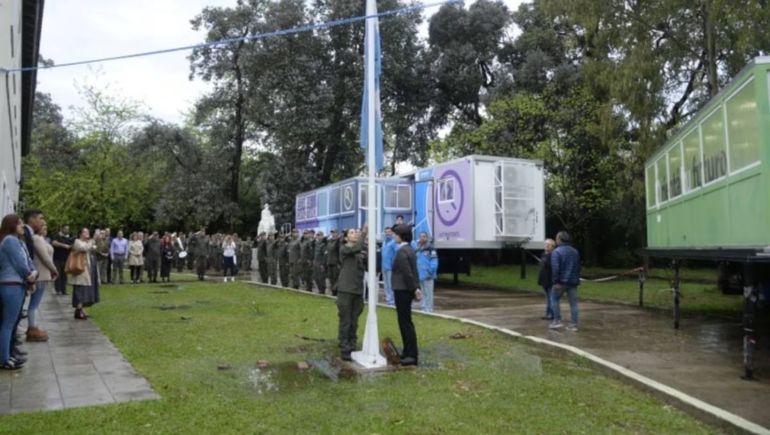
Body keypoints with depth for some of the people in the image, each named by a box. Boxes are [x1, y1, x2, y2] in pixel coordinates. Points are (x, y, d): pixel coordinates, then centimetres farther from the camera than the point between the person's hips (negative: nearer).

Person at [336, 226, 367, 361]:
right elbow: (357, 248, -23)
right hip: (345, 290, -5)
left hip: (358, 290, 5)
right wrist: (364, 233, -18)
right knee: (345, 322, -1)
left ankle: (352, 348, 18)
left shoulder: (361, 252, 14)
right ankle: (344, 350, 6)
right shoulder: (344, 249, -4)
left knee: (354, 323, 10)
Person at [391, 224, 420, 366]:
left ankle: (412, 355, -1)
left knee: (405, 322, -5)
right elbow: (413, 271, 13)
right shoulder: (410, 249, 13)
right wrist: (416, 287, 11)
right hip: (407, 290, 10)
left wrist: (414, 289, -14)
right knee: (405, 321, 16)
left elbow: (407, 273, -21)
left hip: (402, 290, -10)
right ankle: (407, 351, 25)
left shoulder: (401, 252, -18)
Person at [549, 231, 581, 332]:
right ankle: (574, 325, 7)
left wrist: (556, 281, -17)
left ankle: (557, 321, 6)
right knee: (573, 303, 7)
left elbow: (555, 268, -19)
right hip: (573, 282, 6)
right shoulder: (575, 251, 12)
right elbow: (578, 267, 18)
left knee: (554, 299, 11)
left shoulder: (556, 252, -11)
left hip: (561, 281, -6)